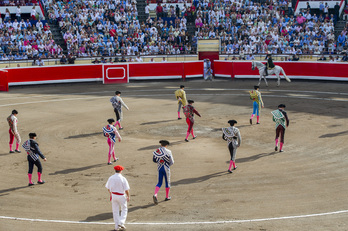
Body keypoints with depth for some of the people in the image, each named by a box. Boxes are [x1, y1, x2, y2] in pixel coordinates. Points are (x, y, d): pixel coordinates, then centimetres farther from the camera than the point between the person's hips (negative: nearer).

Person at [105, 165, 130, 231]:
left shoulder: (111, 178, -3)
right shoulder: (123, 178, -16)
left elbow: (108, 188, 7)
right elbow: (126, 189, -13)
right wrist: (128, 196, 0)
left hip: (113, 195, 4)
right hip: (121, 196, -4)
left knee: (115, 211, 11)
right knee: (124, 209, 14)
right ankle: (121, 223, -1)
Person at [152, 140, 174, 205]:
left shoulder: (156, 151, -2)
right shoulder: (168, 151, -14)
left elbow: (154, 160, 7)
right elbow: (172, 162, -10)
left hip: (159, 168, 4)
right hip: (166, 168, -4)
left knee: (159, 183, 11)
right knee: (167, 182, 14)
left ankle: (155, 195, -11)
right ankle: (167, 197, 26)